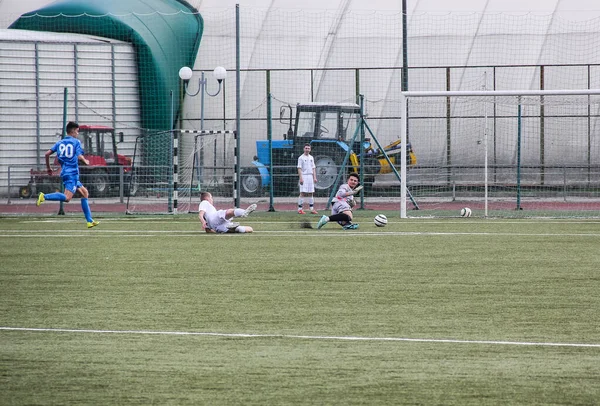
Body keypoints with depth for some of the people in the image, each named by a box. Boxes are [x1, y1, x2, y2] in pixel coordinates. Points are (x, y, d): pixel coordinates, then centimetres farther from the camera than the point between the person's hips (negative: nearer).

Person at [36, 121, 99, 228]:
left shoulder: (60, 143, 14)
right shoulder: (76, 142, -2)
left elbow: (47, 154, 8)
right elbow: (79, 157, -14)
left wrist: (48, 168, 19)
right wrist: (85, 162, 8)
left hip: (64, 172, 8)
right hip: (72, 173, -8)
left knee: (84, 193, 17)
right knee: (67, 198, -20)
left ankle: (90, 221, 15)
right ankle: (44, 197, -33)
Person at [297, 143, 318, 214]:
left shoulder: (311, 158, 15)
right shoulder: (301, 158, -3)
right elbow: (299, 168, -8)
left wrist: (314, 177, 9)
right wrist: (300, 178, -17)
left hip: (310, 176, 6)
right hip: (304, 176, -6)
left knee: (310, 193, 6)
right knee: (302, 193, -10)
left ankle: (312, 209, 8)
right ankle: (300, 209, -9)